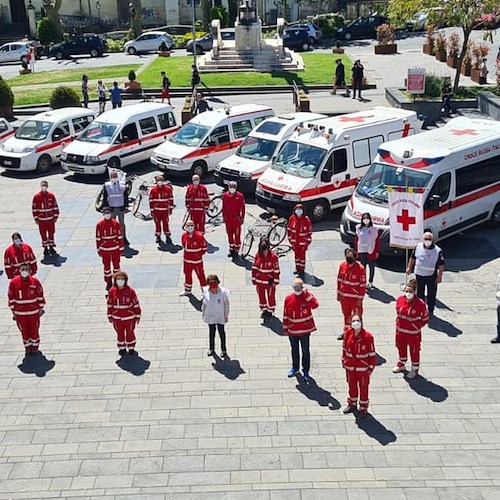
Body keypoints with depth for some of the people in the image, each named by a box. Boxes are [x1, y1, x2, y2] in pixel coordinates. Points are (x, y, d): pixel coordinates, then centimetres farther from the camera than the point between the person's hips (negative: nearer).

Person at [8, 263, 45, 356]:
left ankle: (35, 347, 27)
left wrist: (41, 308, 2)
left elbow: (40, 296, 0)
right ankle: (28, 348, 28)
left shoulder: (35, 281, -9)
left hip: (34, 312, -1)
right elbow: (11, 298, 0)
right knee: (24, 331, 11)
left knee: (34, 330, 9)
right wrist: (13, 311, 2)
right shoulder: (13, 282, -8)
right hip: (20, 313, 1)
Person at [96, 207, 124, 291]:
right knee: (106, 266, 9)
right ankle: (108, 282, 22)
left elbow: (120, 236, -1)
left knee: (116, 264, 9)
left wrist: (121, 248, 0)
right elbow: (98, 238, -1)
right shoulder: (99, 224, -6)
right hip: (104, 249, 0)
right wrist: (98, 250, 1)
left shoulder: (116, 223, -6)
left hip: (115, 248, 0)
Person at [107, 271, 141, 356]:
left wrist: (137, 316, -4)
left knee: (130, 333, 12)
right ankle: (122, 348, 35)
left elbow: (136, 304, -8)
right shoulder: (112, 291, -11)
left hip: (129, 317, -2)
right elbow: (109, 304, 0)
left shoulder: (130, 291, -16)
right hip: (117, 318, 2)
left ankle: (131, 348, 31)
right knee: (120, 333, 16)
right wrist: (110, 316, 4)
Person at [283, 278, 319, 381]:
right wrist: (285, 328, 4)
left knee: (305, 351, 7)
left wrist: (306, 293, -29)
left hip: (305, 330, -2)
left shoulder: (307, 297, -9)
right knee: (294, 350, 19)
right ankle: (295, 368, 38)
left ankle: (306, 371, 21)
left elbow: (315, 305, -30)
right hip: (292, 331, 2)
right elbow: (285, 315, 3)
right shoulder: (288, 299, -4)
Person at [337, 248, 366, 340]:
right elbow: (339, 280, 10)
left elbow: (363, 285, -13)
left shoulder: (360, 268, -16)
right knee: (346, 314, 19)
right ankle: (346, 331, 35)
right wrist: (338, 294, 12)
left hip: (355, 298, -5)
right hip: (344, 296, 5)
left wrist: (360, 299, -12)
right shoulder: (342, 266, -1)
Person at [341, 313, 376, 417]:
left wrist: (371, 367, -10)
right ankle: (352, 404, 41)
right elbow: (344, 348, 5)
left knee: (363, 387, 11)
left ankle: (363, 407, 30)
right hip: (350, 366, 3)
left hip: (363, 367, -3)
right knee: (352, 385, 20)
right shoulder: (348, 333, -8)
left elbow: (372, 353, -11)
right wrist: (343, 361, 10)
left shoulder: (367, 336, -19)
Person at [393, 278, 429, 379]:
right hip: (400, 331, 5)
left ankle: (415, 369, 32)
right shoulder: (399, 300, -7)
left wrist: (418, 326, -4)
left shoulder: (420, 304, -21)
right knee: (401, 348, 24)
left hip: (413, 333, -5)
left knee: (414, 351, 11)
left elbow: (425, 318, -8)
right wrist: (398, 323, 9)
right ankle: (401, 365, 47)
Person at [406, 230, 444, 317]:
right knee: (420, 293, 16)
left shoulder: (438, 251, -14)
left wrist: (439, 276, -11)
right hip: (419, 275, 3)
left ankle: (430, 311, 22)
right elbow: (412, 257, 12)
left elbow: (441, 265, -9)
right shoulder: (418, 247, -3)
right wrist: (409, 267, 13)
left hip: (431, 276, -3)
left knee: (431, 295, 8)